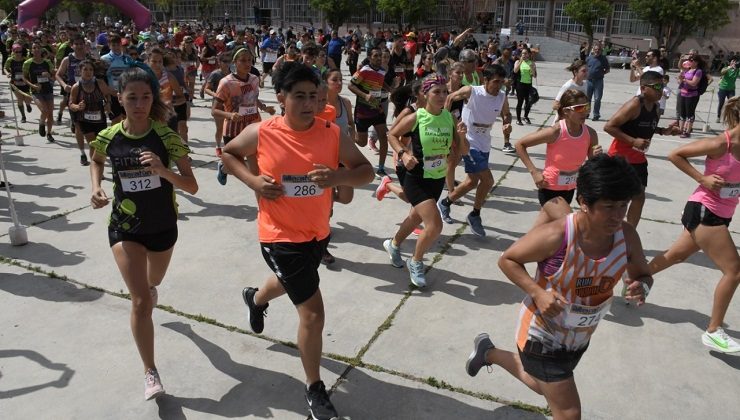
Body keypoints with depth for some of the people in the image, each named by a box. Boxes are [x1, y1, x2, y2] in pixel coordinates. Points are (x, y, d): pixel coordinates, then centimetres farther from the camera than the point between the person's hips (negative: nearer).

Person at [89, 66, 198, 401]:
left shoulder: (167, 136, -17)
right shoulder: (108, 138, -12)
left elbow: (192, 187, -19)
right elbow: (96, 161, 13)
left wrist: (163, 171, -36)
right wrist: (97, 187, -5)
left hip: (163, 226, 1)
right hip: (124, 227, -1)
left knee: (152, 283, 28)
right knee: (141, 302, -9)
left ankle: (148, 288, 68)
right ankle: (151, 373, 5)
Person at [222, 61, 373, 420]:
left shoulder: (333, 134, -11)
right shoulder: (261, 133, -14)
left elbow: (366, 171, -7)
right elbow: (228, 153, 4)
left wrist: (339, 177, -29)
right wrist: (253, 181, -14)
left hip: (318, 232, 5)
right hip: (280, 236, -5)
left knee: (290, 283, 33)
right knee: (313, 312, -7)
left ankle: (256, 298, 71)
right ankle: (314, 388, 17)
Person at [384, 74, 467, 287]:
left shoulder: (450, 118, -3)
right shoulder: (416, 118, -16)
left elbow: (463, 151, 0)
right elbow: (392, 135, -1)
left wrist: (461, 135, -20)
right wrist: (403, 154, -17)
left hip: (438, 180, 6)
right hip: (417, 180, -6)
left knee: (416, 218, 24)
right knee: (435, 225, -16)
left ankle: (394, 244, 54)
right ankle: (416, 262, 12)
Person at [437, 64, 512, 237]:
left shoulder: (502, 97, -5)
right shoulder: (470, 91, -18)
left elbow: (506, 114, 13)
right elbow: (449, 99, -4)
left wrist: (507, 124, -9)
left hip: (484, 144, 7)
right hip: (469, 142, -7)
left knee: (473, 181, 17)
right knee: (488, 180, -14)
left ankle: (445, 203, 39)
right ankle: (475, 216, 9)